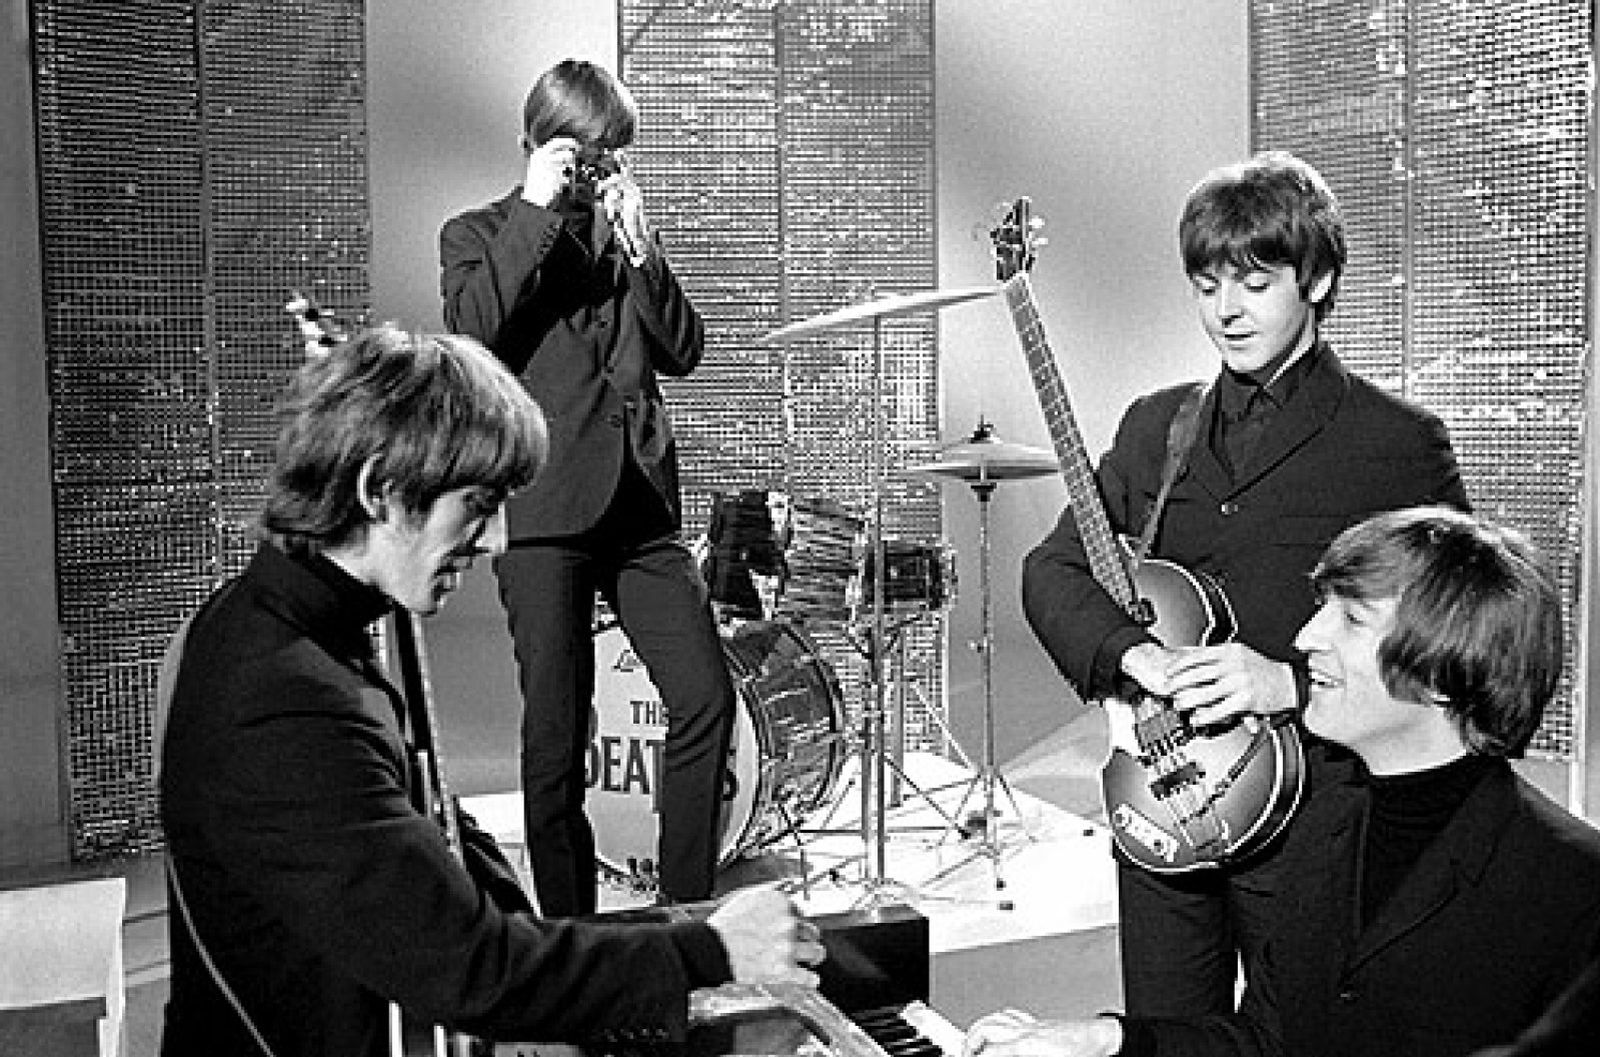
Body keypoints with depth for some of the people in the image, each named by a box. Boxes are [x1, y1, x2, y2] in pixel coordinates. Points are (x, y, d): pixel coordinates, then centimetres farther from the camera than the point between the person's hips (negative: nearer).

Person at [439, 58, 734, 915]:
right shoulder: (477, 235, 9)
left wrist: (636, 243, -1)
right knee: (557, 733, -1)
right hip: (543, 512, -4)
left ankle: (684, 907, 11)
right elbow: (468, 331, -12)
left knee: (707, 699, -3)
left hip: (641, 503, 4)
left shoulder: (625, 234, 21)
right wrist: (536, 213, -10)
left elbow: (683, 351, 10)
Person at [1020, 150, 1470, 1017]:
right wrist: (1134, 653, -14)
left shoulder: (1401, 444, -6)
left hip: (1308, 822, -4)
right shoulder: (1153, 426, 9)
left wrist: (1291, 683, -20)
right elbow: (1052, 569, 5)